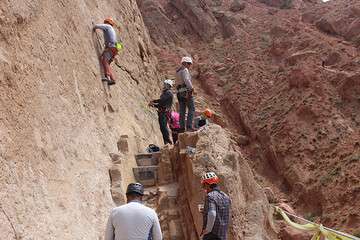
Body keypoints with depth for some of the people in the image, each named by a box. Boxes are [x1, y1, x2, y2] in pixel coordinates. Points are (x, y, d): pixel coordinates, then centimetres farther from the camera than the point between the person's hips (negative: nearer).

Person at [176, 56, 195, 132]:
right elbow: (186, 79, -24)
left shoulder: (178, 71, 21)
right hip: (186, 91, -9)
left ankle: (182, 127, 4)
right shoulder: (185, 70, -7)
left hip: (180, 92, 9)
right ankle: (189, 126, -12)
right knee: (191, 109, -6)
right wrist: (191, 88, -22)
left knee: (182, 111, 6)